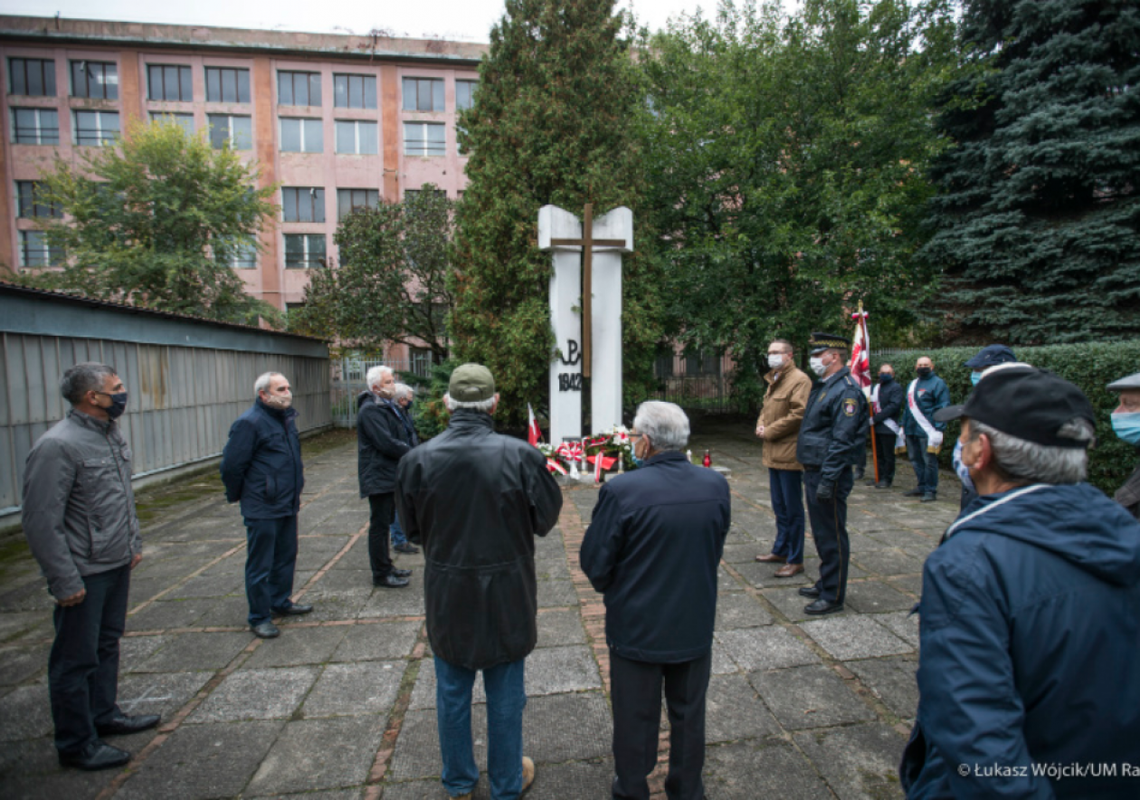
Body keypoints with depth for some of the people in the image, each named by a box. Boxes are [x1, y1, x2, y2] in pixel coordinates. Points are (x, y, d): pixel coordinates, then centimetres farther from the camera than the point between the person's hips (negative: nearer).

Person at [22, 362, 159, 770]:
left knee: (107, 645, 21)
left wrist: (134, 544, 17)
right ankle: (77, 744, 24)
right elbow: (41, 523, -20)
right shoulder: (58, 446, -21)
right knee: (76, 660, 8)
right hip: (84, 575, -8)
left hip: (117, 566, 8)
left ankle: (104, 715, 39)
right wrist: (65, 582, -18)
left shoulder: (112, 434, 6)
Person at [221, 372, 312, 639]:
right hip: (262, 509, -8)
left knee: (286, 557, 20)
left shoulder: (287, 417, 9)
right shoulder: (250, 423, -18)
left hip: (288, 505, 8)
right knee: (260, 565, 4)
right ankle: (259, 618, 18)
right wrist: (237, 496, -3)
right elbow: (232, 465, -15)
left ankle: (281, 602, 37)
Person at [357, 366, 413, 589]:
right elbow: (386, 443, -25)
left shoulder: (388, 406, 15)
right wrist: (413, 453, -13)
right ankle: (380, 574, 11)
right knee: (379, 525, 0)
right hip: (378, 476, -10)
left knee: (385, 523, 19)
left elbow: (398, 439, 17)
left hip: (390, 475, 10)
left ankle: (386, 565, 32)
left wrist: (409, 451, -1)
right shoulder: (370, 410, -18)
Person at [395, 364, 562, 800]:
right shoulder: (521, 456, -22)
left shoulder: (416, 460, -15)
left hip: (447, 596, 2)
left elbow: (412, 529, -3)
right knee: (505, 694, 19)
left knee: (452, 691, 23)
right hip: (506, 594, -1)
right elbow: (546, 518, -9)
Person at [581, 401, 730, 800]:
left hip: (637, 627, -3)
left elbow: (594, 563, -16)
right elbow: (715, 550, 2)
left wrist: (613, 589, 5)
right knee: (689, 714, 25)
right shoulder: (716, 485, -11)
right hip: (696, 624, 4)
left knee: (636, 718, 20)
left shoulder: (621, 490, -26)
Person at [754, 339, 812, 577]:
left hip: (788, 454, -9)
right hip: (773, 453, 9)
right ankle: (780, 551, 32)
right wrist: (760, 425, 4)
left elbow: (797, 415, -21)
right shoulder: (774, 380, 17)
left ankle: (795, 560, 10)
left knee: (792, 510, 0)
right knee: (779, 508, 19)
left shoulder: (799, 380, -12)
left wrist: (769, 432, -14)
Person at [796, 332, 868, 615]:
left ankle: (833, 597, 13)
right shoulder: (822, 386, 14)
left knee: (832, 536, 1)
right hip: (813, 471, 10)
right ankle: (825, 583, 34)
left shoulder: (846, 390, -17)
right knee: (821, 533, 20)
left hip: (829, 475, -10)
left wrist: (828, 480, -23)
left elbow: (841, 441, -22)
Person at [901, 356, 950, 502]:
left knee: (929, 461, -2)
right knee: (915, 460, 13)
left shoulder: (938, 383, -4)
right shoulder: (912, 384, 17)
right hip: (912, 430, 7)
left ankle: (930, 491, 6)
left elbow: (943, 408, -10)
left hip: (928, 431, -7)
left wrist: (938, 430, -17)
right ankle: (922, 486, 25)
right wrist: (903, 426, 18)